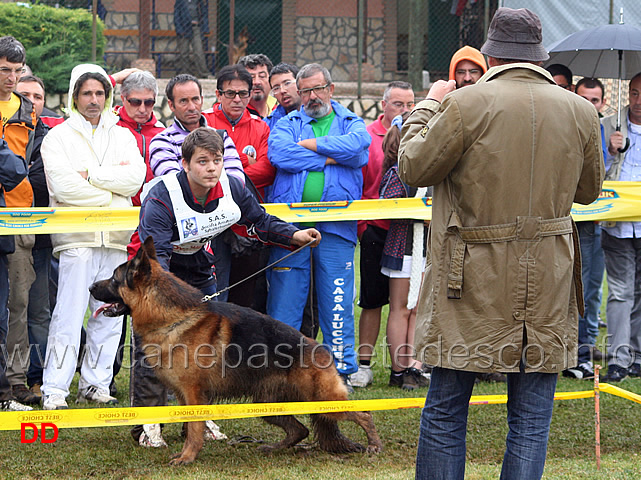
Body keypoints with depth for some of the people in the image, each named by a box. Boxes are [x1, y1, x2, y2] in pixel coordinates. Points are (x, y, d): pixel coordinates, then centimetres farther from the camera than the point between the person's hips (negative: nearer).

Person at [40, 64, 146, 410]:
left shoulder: (122, 136, 17)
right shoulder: (58, 137, 6)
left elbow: (135, 177, 0)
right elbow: (62, 185, -10)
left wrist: (91, 176, -8)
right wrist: (112, 187, -5)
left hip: (116, 239, 4)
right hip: (76, 238, -4)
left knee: (111, 315, 4)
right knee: (68, 315, -10)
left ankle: (95, 383, 13)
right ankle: (55, 390, -9)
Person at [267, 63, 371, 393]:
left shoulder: (351, 123, 15)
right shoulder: (288, 124, 15)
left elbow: (357, 145, -10)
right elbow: (279, 152, -7)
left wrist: (308, 145, -4)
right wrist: (330, 157, -5)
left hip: (335, 227, 0)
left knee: (337, 302, -1)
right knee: (284, 302, -1)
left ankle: (340, 369, 7)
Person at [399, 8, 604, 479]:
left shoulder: (466, 105, -11)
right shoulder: (581, 111, 1)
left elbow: (413, 167, -1)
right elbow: (589, 190, 15)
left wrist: (429, 105, 12)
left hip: (476, 282, -2)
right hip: (548, 287, 3)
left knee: (445, 411, 7)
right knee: (532, 418, 8)